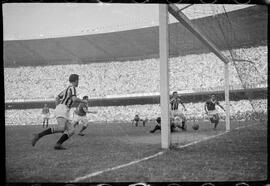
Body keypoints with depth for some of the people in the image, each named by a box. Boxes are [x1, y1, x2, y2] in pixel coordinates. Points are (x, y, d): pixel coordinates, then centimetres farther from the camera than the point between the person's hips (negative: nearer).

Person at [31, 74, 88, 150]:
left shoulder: (67, 89, 29)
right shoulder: (72, 88, -1)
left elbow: (57, 98, 34)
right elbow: (74, 99, -17)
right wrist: (83, 101, 1)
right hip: (62, 110, -10)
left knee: (71, 131, -2)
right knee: (60, 128, -31)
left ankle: (58, 144, -18)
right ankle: (38, 136, -31)